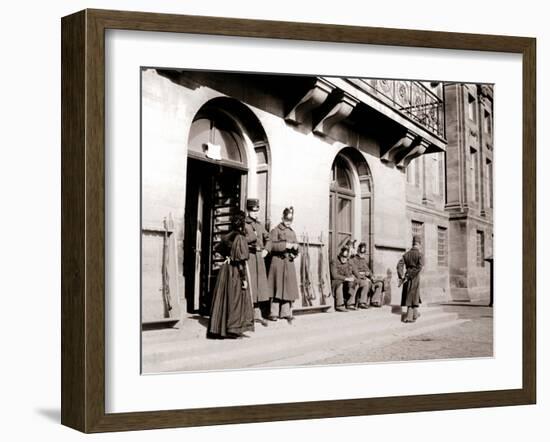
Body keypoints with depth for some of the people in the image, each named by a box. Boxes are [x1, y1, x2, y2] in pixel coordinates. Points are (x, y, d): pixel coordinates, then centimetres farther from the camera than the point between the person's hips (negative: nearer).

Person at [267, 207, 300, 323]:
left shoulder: (292, 232, 16)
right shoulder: (276, 230, -1)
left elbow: (296, 247, 20)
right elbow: (271, 245, -11)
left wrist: (295, 247, -3)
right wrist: (285, 245, -19)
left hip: (289, 262, 5)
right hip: (278, 261, -5)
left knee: (289, 287, 4)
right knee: (277, 287, -5)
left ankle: (286, 312, 10)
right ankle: (274, 313, 0)